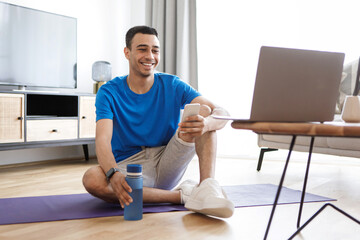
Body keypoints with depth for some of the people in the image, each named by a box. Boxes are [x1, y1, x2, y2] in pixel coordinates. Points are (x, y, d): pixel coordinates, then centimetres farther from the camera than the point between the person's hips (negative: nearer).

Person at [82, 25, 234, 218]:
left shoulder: (172, 85, -1)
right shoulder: (109, 92, -4)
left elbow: (221, 113, -13)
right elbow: (102, 139, -19)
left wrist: (206, 124, -39)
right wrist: (113, 174, -42)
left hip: (166, 165, 1)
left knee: (203, 111, -14)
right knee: (91, 179, -33)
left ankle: (206, 185, -34)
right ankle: (181, 195, -26)